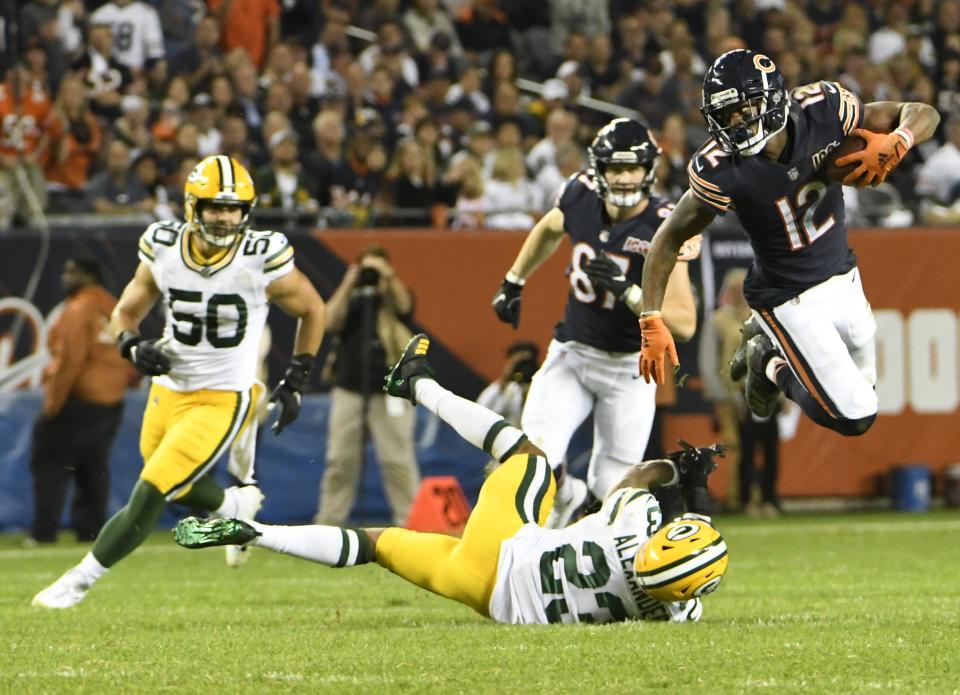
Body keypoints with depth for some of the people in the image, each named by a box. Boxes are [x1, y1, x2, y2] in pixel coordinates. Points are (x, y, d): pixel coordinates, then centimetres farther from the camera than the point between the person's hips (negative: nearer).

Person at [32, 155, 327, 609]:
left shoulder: (262, 258, -17)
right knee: (177, 489, 23)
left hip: (224, 401, -5)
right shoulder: (163, 249, -8)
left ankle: (79, 580, 2)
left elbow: (312, 310, 1)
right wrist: (133, 347, -16)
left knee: (149, 495, -12)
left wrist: (296, 382, 1)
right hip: (169, 392, 5)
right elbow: (125, 312, 6)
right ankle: (233, 507, 55)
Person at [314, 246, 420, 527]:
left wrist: (388, 279, -26)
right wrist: (348, 284, -11)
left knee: (397, 460, -6)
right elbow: (332, 322, -5)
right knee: (340, 460, 4)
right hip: (350, 389, 3)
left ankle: (410, 522, -2)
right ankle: (328, 522, 10)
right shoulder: (351, 300, 12)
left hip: (390, 391, -3)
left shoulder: (395, 298, 7)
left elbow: (404, 307, -16)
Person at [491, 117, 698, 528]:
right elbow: (549, 230, 19)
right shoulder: (581, 197, -9)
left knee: (611, 488, 0)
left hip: (629, 367, -2)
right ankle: (564, 498, 18)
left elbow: (685, 323, -24)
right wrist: (513, 283, 25)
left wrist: (627, 290, -34)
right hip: (571, 355, 2)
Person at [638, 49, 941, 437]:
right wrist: (652, 322, -23)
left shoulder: (822, 109, -22)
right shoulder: (722, 171, -29)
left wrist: (894, 143, -34)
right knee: (854, 417, -7)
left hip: (842, 277, 5)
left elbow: (924, 114, -12)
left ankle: (765, 336, 37)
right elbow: (671, 238, -16)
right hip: (790, 299, -5)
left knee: (861, 387, 20)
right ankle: (771, 364, 18)